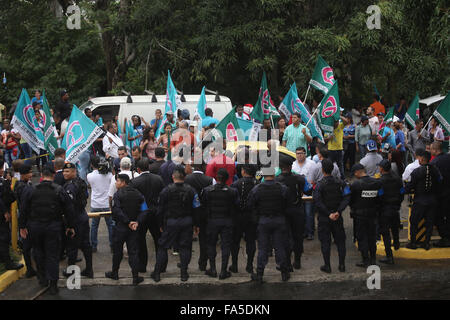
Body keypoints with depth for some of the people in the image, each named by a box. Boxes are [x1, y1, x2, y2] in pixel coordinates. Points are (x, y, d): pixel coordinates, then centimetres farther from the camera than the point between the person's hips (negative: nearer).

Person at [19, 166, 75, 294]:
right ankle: (53, 284, 3)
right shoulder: (59, 191, -7)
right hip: (53, 228, -1)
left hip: (35, 227, 1)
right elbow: (69, 210, -3)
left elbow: (23, 210, -2)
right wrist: (70, 226, 7)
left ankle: (42, 278, 27)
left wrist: (22, 226, 7)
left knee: (39, 252, 19)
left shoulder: (31, 191, -5)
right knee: (53, 254, 5)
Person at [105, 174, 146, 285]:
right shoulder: (138, 194, 4)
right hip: (134, 229, 4)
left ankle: (115, 273, 25)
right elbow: (143, 210, -2)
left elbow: (117, 211, -20)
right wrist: (137, 222, -11)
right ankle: (136, 277, 1)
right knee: (133, 251, 5)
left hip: (120, 227, -4)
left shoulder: (118, 194, -11)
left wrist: (128, 222, -16)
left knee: (117, 251, 12)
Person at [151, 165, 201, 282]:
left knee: (162, 246, 8)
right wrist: (196, 224, 11)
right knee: (185, 247, 11)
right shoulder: (190, 190, -2)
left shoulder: (166, 190, -9)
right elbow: (196, 209, 2)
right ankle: (184, 273, 12)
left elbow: (161, 209, -3)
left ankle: (157, 273, 9)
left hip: (171, 222, -2)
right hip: (187, 222, 2)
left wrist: (161, 224, 8)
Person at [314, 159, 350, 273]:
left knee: (325, 242, 4)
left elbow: (317, 202, -19)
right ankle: (342, 265, 13)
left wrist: (328, 214, -17)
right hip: (338, 218, 3)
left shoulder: (320, 185, -11)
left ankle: (327, 266, 6)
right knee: (340, 240, 12)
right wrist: (338, 211, -13)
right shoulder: (340, 183, 0)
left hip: (324, 218, -3)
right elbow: (346, 198, -7)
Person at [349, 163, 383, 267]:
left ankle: (366, 260, 3)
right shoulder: (377, 182, -2)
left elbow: (350, 200, -8)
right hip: (373, 214, 5)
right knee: (372, 237, 16)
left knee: (362, 237, 4)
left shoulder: (355, 184, -17)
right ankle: (373, 259, 22)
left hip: (359, 215, -5)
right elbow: (379, 198, 5)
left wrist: (353, 208, 11)